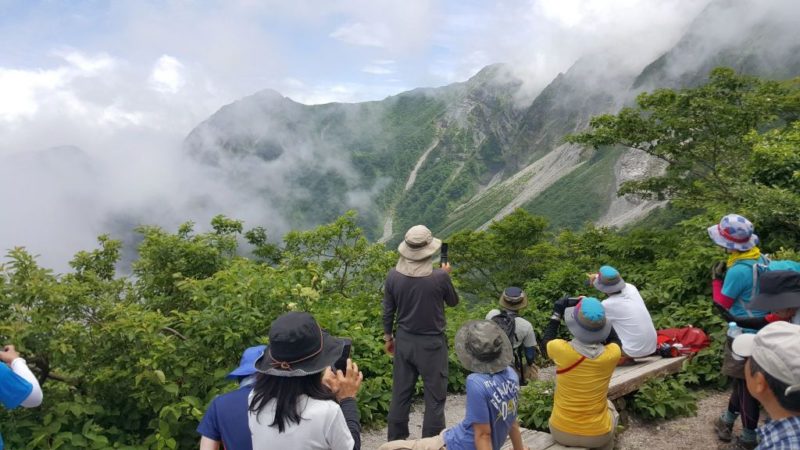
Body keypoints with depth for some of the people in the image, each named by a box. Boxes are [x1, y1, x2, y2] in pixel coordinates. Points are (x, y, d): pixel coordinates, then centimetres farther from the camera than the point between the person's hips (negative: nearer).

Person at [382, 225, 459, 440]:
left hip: (404, 340, 4)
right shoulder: (440, 277, -19)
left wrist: (388, 337, 16)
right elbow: (453, 302, 1)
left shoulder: (394, 276, -10)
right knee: (434, 397, 9)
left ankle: (395, 441, 28)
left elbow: (388, 312, 1)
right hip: (432, 343, -4)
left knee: (400, 394, 16)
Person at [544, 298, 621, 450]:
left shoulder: (561, 350, -24)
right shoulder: (612, 353, -20)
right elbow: (614, 340, 7)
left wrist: (556, 314, 9)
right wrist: (598, 313, 8)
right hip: (598, 435, 1)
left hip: (561, 432, 0)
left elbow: (547, 341, 3)